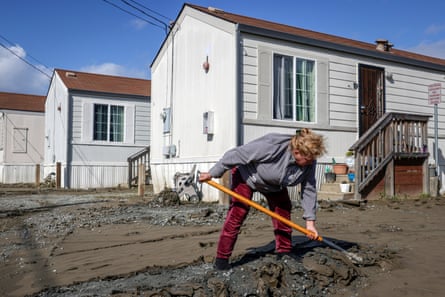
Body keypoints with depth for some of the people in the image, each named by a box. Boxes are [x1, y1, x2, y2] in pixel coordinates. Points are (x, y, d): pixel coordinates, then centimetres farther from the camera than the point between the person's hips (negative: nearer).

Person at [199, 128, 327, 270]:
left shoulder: (309, 163, -23)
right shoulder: (271, 146, -42)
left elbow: (309, 189, -12)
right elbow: (237, 154, -34)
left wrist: (310, 220, -15)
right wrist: (212, 173, -26)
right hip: (246, 174, -5)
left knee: (283, 215, 0)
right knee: (237, 215, -12)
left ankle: (284, 255, 16)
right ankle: (221, 260, -4)